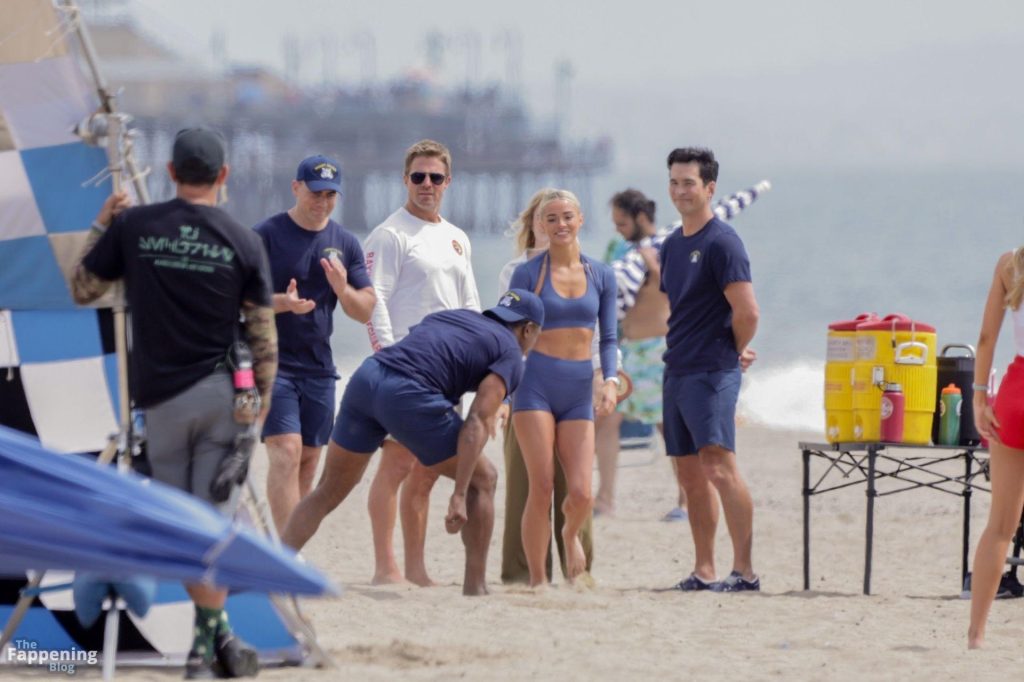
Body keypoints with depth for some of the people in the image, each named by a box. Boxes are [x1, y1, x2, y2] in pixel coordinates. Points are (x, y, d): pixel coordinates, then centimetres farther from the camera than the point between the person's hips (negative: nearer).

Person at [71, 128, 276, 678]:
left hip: (161, 394, 0)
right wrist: (263, 395, 13)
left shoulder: (132, 227, -3)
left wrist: (101, 226, 21)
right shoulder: (243, 242, -3)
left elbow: (82, 289, 9)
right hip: (223, 392, 0)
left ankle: (212, 635, -1)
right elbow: (263, 332, 1)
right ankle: (211, 634, -5)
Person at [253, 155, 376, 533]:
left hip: (318, 367, 6)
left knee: (308, 462, 6)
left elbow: (366, 311, 9)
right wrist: (284, 303, -26)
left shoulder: (345, 243, 9)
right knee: (286, 453, -17)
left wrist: (342, 289, -13)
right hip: (272, 363, -6)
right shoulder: (266, 235, -5)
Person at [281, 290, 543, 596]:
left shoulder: (449, 316, 31)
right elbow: (478, 423, -4)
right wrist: (459, 495, -9)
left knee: (328, 492, 16)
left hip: (365, 376, 6)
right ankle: (475, 588, 11)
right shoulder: (510, 353, 10)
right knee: (483, 479, 12)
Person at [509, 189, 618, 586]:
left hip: (579, 390, 2)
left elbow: (608, 338, 11)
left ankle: (570, 535, 29)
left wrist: (611, 380, -6)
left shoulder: (601, 276, 8)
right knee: (541, 489, -9)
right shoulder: (528, 274, 0)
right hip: (536, 385, -2)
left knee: (581, 494, -6)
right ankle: (536, 579, 3)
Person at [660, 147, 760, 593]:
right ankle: (703, 570, 11)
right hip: (677, 372, 9)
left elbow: (746, 311, -15)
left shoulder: (721, 242, -10)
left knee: (718, 466, -17)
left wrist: (733, 353, 0)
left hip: (712, 372, -9)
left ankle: (744, 570, -18)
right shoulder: (672, 246, 16)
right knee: (690, 474, 8)